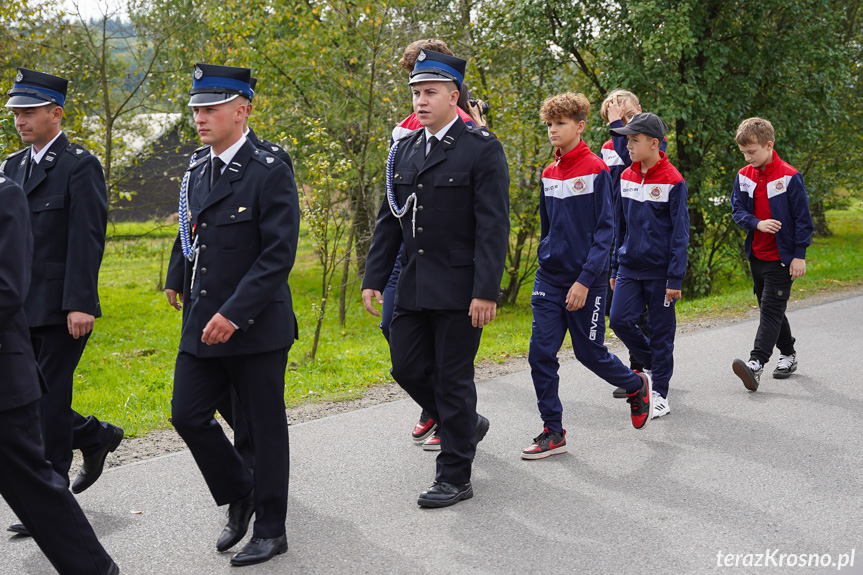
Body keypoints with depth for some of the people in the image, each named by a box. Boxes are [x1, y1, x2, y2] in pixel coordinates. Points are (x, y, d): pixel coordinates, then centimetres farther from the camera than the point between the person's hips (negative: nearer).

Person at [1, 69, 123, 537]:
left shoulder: (80, 166, -9)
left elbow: (87, 240, -15)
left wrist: (80, 304, -20)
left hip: (63, 309, -7)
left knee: (49, 401, -2)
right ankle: (95, 437, 30)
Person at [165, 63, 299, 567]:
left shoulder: (270, 173, -13)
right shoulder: (197, 174, 10)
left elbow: (279, 255, -18)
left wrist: (234, 314, -21)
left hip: (256, 326, -7)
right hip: (202, 325, 7)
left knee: (265, 428, 5)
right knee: (187, 416, 6)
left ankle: (271, 529, 20)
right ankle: (240, 496, 28)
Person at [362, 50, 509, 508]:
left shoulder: (482, 149, -9)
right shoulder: (403, 150, 11)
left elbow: (493, 226, -13)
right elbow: (389, 220, 14)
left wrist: (486, 291, -19)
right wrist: (373, 278, 8)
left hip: (459, 290, -6)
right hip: (413, 286, 7)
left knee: (452, 379, 0)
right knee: (407, 368, 9)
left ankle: (455, 477, 13)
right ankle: (466, 424, 34)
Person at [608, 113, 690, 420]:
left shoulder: (673, 181, -10)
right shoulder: (625, 178, 7)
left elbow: (680, 233, -10)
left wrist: (675, 279, -13)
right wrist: (614, 268, 14)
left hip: (659, 271, -5)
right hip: (630, 267, 5)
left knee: (661, 331, 2)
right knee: (620, 320, -6)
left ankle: (660, 394, 14)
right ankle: (655, 363, 20)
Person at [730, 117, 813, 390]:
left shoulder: (789, 176, -12)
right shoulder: (744, 176, 4)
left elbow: (802, 218, -9)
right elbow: (737, 209, 5)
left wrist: (799, 255, -11)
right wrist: (757, 223, -15)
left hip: (781, 256, -6)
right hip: (756, 254, 7)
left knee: (772, 308, -11)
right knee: (768, 308, 14)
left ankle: (756, 363, -19)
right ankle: (788, 353, 30)